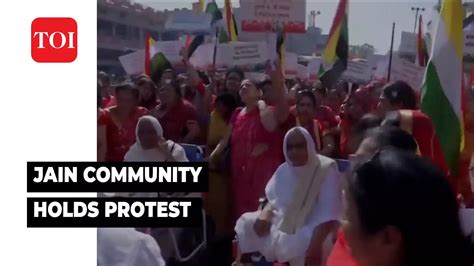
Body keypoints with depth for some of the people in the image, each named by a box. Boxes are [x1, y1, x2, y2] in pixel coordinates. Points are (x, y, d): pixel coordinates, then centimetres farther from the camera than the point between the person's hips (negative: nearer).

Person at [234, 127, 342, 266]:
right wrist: (265, 213, -9)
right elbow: (274, 199, 16)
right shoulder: (284, 169, 9)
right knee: (246, 225, -5)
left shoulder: (326, 170, -13)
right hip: (283, 223, 7)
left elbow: (328, 214, -20)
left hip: (310, 230, -6)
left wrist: (316, 243, -33)